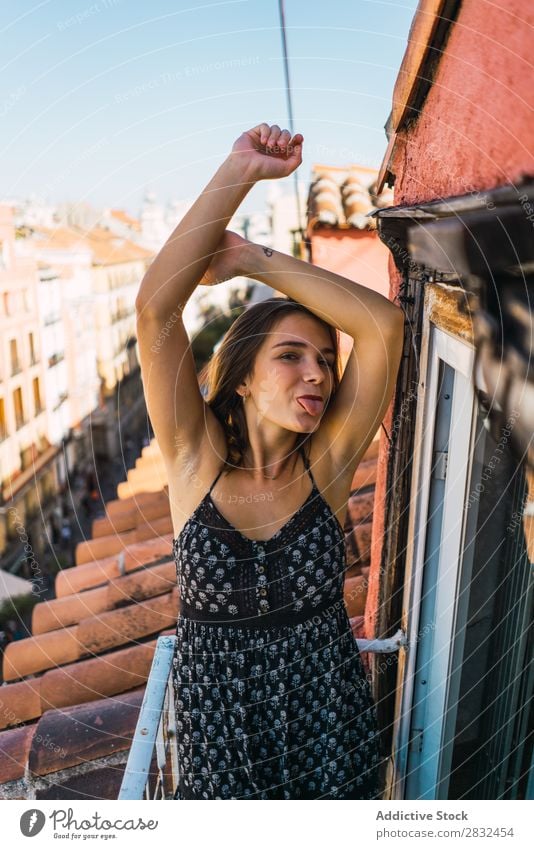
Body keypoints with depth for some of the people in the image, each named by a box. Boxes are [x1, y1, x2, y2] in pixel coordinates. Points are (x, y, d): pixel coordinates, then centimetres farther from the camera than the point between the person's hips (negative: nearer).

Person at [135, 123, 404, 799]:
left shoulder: (326, 464, -11)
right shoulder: (196, 460, -13)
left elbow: (383, 323, -20)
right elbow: (155, 308, -24)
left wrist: (254, 260, -17)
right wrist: (239, 171, -26)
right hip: (219, 738, 0)